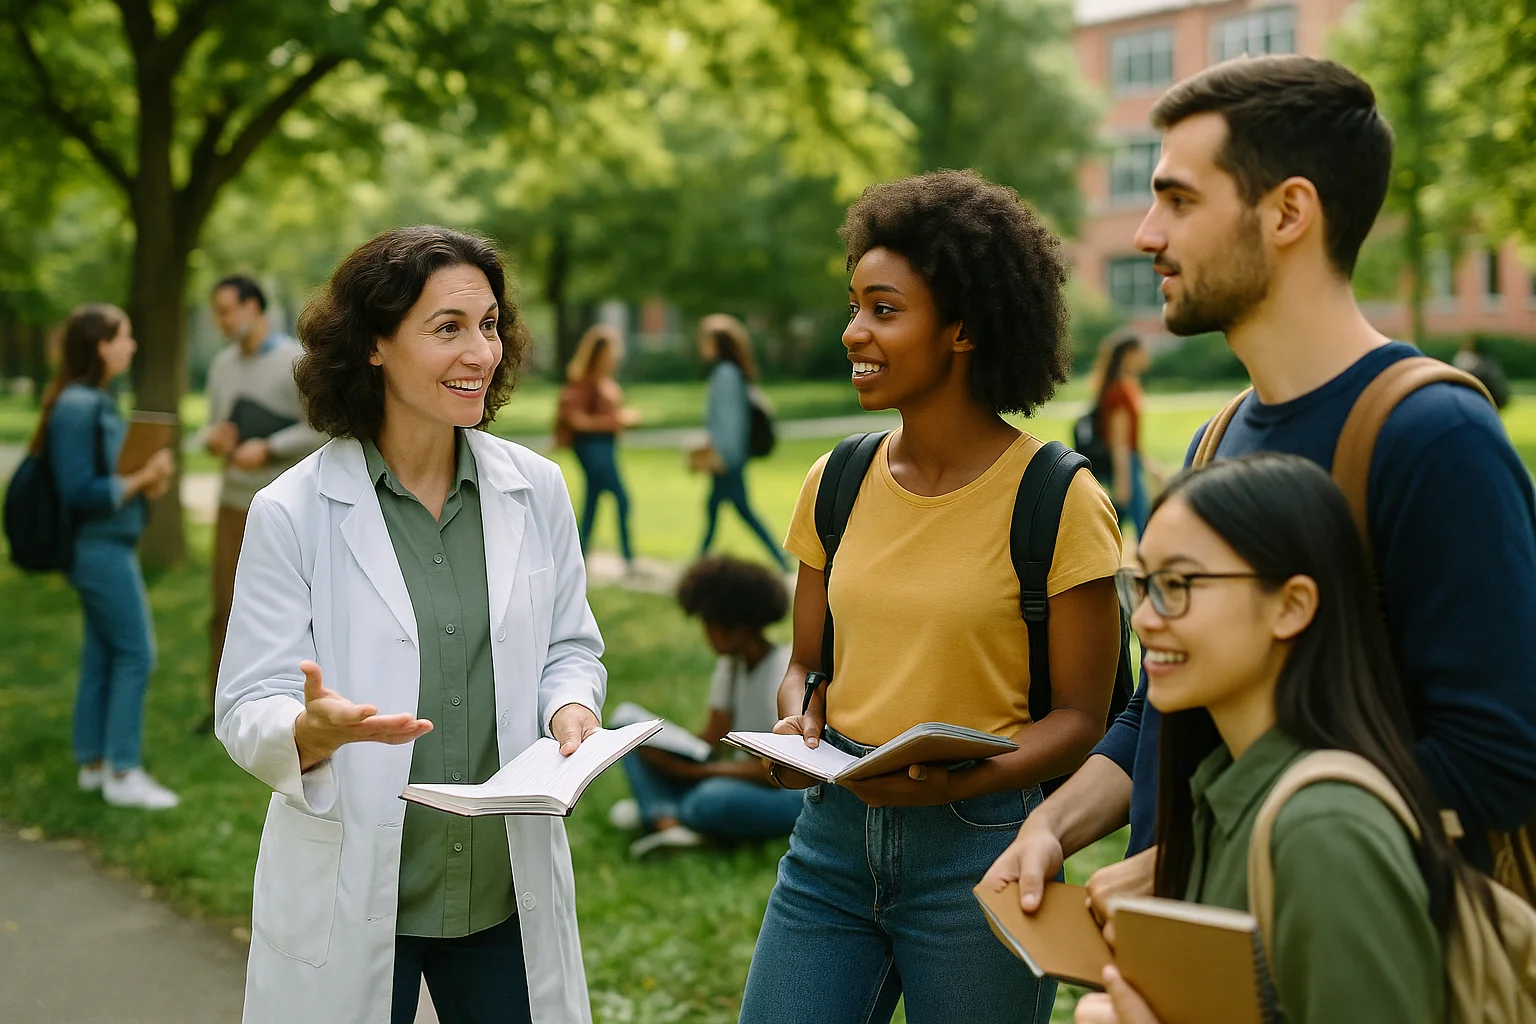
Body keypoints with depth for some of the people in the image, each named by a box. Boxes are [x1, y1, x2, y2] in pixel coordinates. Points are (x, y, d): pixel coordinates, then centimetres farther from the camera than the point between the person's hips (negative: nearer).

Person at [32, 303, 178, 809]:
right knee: (136, 654, -4)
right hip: (101, 549, -9)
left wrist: (146, 478, 1)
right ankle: (123, 772, 4)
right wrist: (139, 480, -17)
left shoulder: (97, 401, 10)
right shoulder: (78, 407, -18)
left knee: (102, 654, 14)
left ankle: (93, 763, 23)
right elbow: (78, 491, -20)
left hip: (105, 546, 9)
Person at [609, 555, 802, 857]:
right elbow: (712, 736, 6)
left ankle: (655, 809, -11)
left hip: (790, 792, -9)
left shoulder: (785, 673, -19)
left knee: (714, 799, -41)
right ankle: (668, 822, -28)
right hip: (742, 777, 9)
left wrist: (690, 770, -24)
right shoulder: (730, 664, 6)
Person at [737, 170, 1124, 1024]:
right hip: (834, 835, 4)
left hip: (979, 848, -4)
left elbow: (1081, 716, -8)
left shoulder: (1056, 499, -11)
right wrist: (800, 726, -8)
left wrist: (961, 779, -23)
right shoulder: (839, 482, 4)